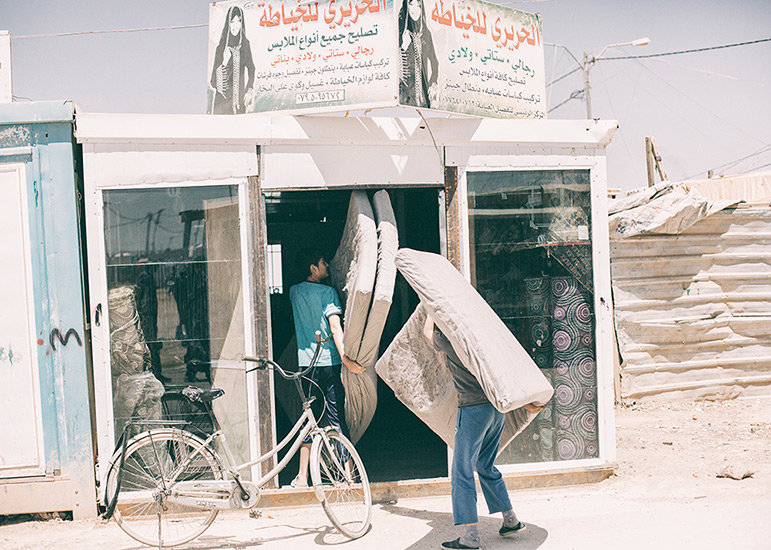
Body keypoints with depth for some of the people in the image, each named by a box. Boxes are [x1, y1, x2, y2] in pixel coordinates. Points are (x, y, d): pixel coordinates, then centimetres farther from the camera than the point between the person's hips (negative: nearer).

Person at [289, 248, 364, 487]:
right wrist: (345, 358, -22)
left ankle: (303, 476, 10)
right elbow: (335, 326, -17)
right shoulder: (327, 292, -8)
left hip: (306, 362, 5)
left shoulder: (294, 292, 9)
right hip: (328, 361, -5)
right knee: (337, 417, 0)